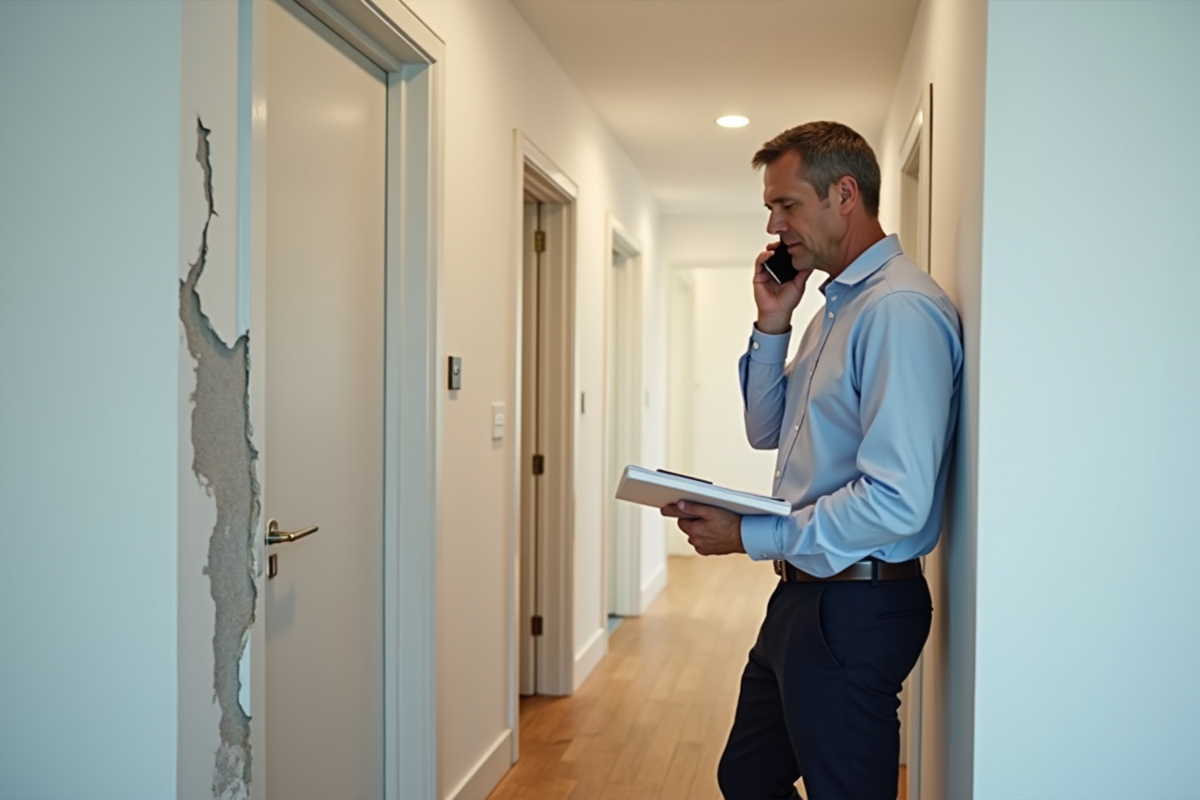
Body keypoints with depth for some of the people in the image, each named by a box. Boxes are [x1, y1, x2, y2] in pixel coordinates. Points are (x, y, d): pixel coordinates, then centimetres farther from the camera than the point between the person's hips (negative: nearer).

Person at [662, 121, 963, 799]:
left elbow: (897, 503, -27)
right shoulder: (835, 306, 12)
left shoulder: (900, 309, -21)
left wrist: (750, 535, -19)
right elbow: (768, 432, 19)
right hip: (804, 596, 10)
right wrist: (772, 325, 5)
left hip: (855, 611, -10)